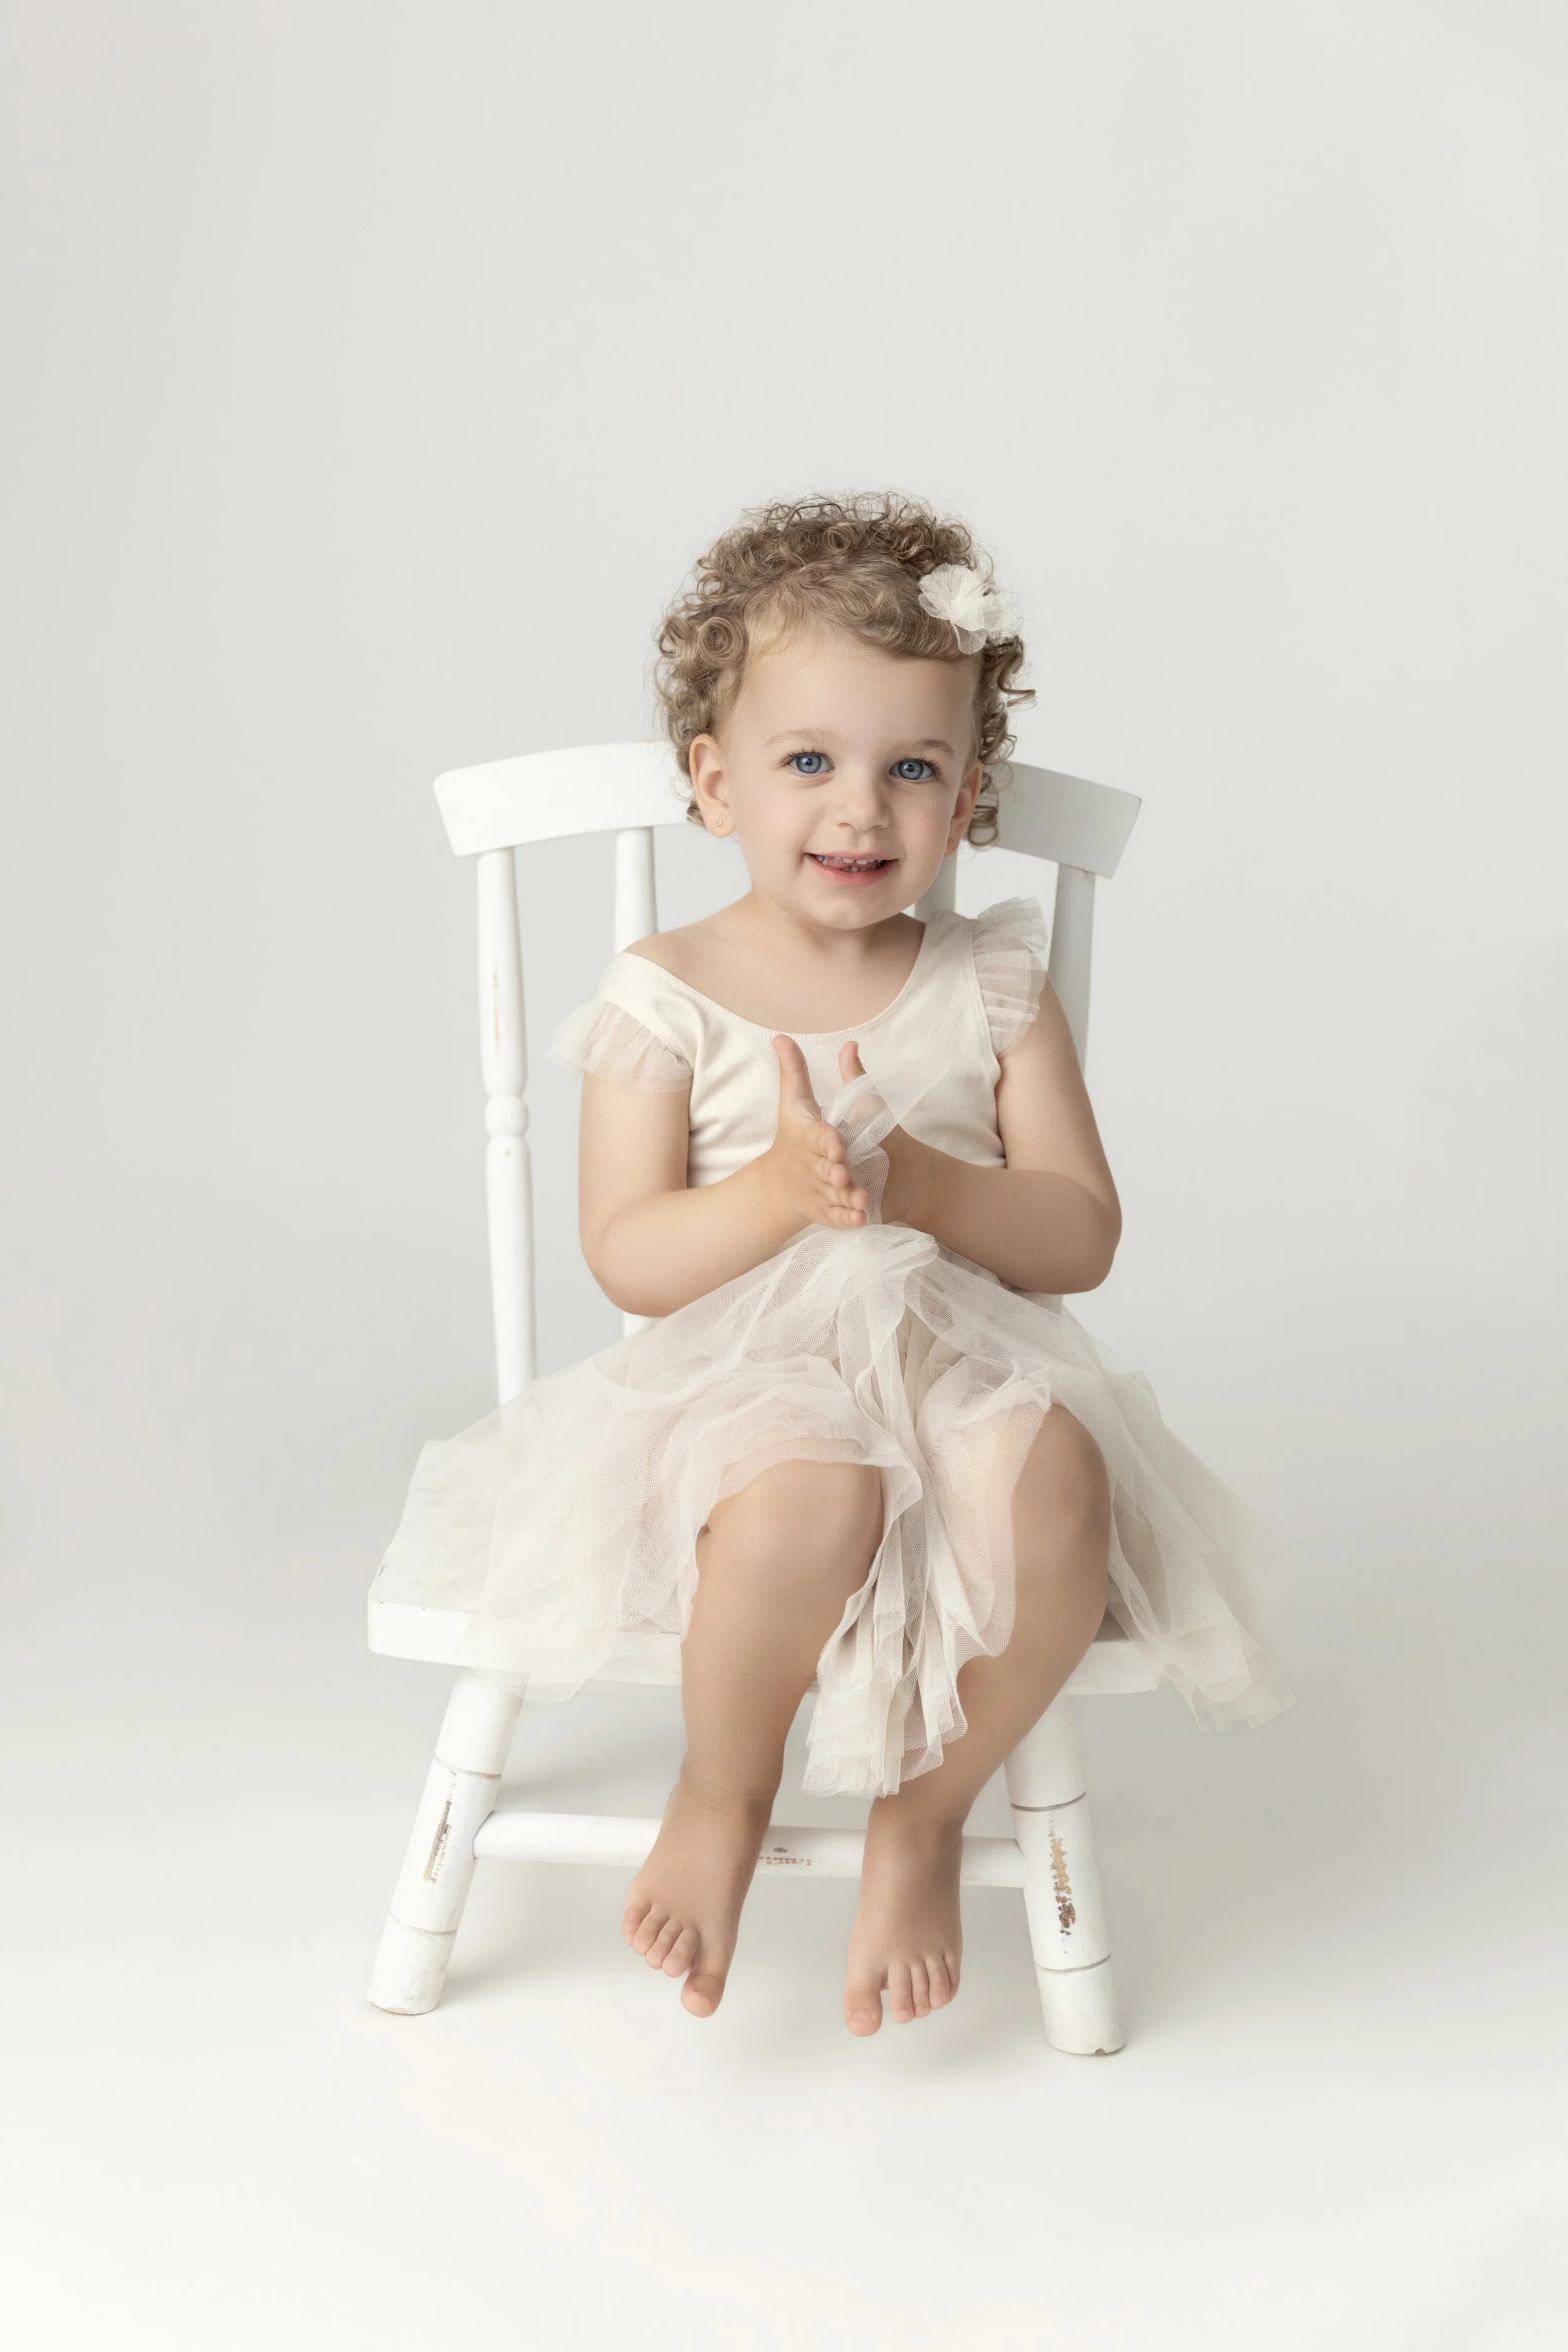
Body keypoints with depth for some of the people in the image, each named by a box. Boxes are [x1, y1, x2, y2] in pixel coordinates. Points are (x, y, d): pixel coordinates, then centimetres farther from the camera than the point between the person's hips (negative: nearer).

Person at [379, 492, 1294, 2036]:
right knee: (809, 1490, -37)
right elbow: (628, 1262, -5)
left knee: (1050, 1484, -32)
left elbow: (1082, 1237, 1)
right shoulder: (667, 999, 0)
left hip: (960, 1366, 3)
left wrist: (914, 1182, -17)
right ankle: (719, 1798, -5)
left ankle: (922, 1820, -6)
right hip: (742, 1380, -2)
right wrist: (776, 1194, -23)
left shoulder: (993, 987, 7)